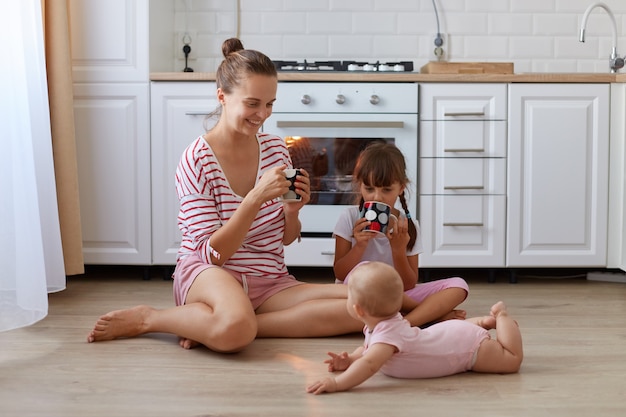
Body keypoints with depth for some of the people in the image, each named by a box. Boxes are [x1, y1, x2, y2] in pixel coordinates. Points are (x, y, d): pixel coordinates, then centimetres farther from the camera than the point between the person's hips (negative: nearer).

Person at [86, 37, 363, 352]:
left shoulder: (276, 149, 5)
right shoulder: (196, 160, -10)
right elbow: (212, 254, -15)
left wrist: (291, 210, -10)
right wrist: (256, 198, -26)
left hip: (270, 283, 7)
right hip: (205, 274, -6)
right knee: (235, 329, -42)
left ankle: (212, 326, -16)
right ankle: (148, 319, -10)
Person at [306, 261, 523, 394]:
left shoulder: (388, 333, -42)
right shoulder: (378, 326, -12)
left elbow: (369, 364, -56)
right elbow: (366, 350, 5)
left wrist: (337, 383, -62)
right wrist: (349, 360, -15)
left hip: (467, 344, -8)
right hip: (450, 334, 8)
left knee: (512, 360, 4)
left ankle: (502, 316, 19)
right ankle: (487, 321, 41)